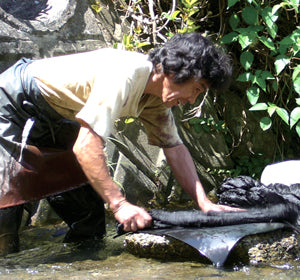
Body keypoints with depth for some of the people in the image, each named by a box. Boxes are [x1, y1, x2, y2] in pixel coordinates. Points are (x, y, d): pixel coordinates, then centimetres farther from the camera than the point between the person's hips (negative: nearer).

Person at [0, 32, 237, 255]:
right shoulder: (126, 76, -33)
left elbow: (174, 147, 2)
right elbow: (86, 147, -39)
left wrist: (205, 203, -8)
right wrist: (120, 204, -41)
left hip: (52, 121, 9)